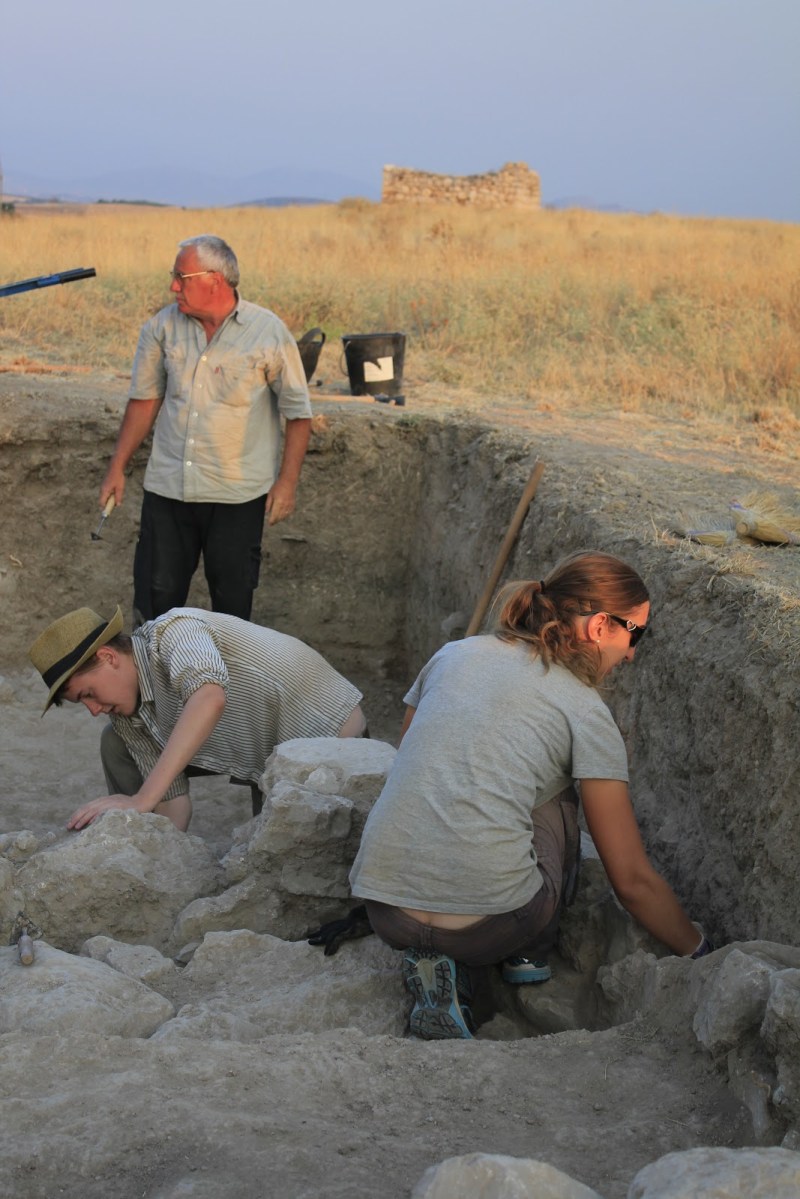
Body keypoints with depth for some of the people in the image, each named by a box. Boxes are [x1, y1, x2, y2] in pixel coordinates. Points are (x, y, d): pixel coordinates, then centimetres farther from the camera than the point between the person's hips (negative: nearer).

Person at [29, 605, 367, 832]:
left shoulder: (173, 631, -29)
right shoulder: (128, 713, -5)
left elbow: (210, 697, -49)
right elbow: (173, 801, -4)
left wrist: (141, 800, -53)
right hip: (268, 758, 8)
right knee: (117, 744, -2)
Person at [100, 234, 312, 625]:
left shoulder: (268, 333, -8)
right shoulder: (162, 327, 2)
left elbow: (297, 413, -3)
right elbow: (145, 400, 11)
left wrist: (287, 482, -8)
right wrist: (117, 468, 9)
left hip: (238, 494, -3)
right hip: (167, 488, 3)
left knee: (232, 603, 6)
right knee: (155, 597, 6)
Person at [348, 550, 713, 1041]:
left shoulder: (454, 655, 14)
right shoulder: (584, 710, 1)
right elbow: (633, 879, 2)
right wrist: (703, 958, 14)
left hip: (386, 912, 4)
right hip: (491, 923, -3)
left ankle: (433, 959, 11)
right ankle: (530, 955, 21)